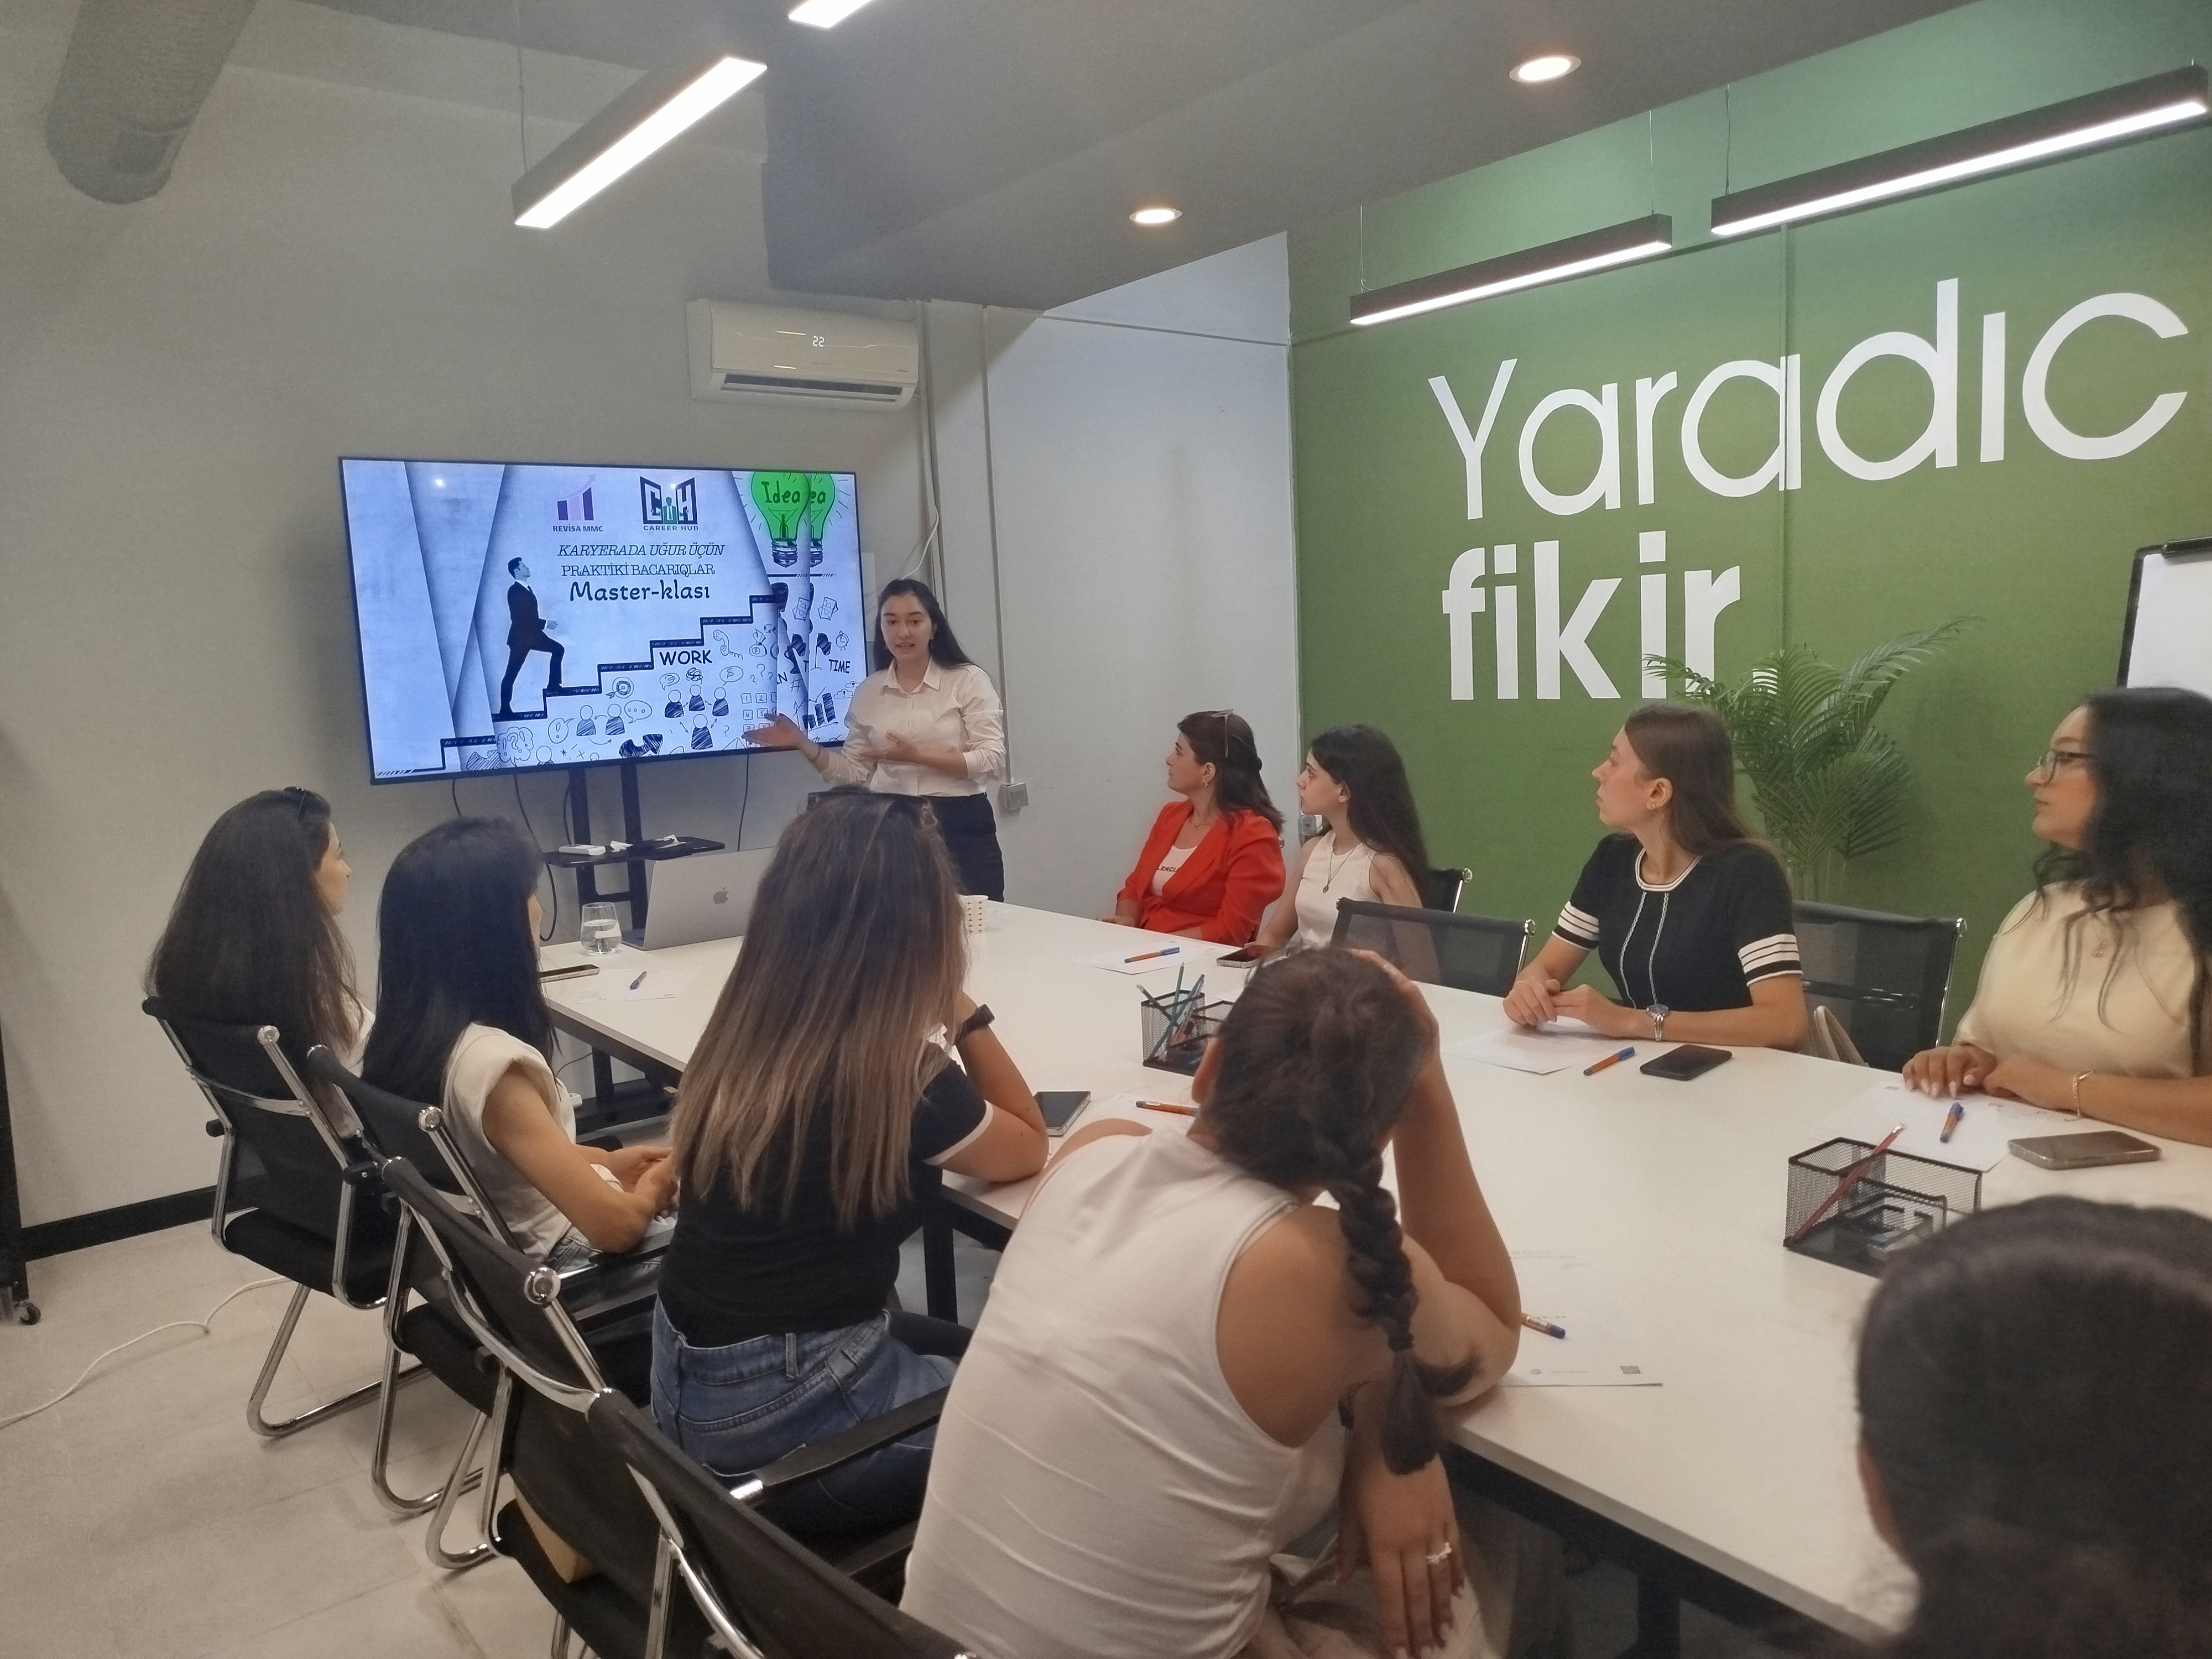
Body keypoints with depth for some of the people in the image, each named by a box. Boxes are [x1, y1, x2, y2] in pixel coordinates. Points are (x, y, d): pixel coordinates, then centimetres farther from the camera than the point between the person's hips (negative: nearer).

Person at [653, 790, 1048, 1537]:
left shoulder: (739, 1034, -3)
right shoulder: (899, 1079, -22)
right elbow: (1028, 1147, -1)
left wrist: (946, 1013, 7)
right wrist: (961, 1011, -5)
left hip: (685, 1387, 7)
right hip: (787, 1423, -7)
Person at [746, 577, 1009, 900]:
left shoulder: (968, 680, -2)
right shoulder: (868, 693, 9)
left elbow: (991, 760, -10)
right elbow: (855, 772, 11)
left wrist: (917, 756, -17)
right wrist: (802, 744, -2)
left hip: (961, 826, -3)